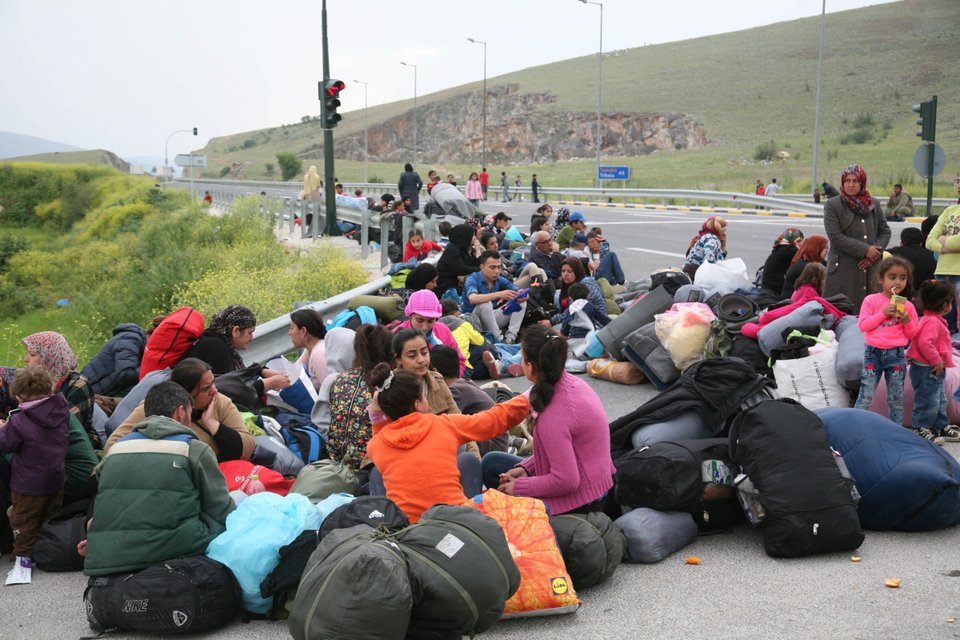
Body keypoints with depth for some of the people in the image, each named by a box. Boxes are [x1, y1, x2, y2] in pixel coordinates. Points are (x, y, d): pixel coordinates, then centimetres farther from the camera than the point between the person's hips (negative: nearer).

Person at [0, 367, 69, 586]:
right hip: (56, 479, 5)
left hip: (29, 485, -5)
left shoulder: (19, 422, -21)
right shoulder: (62, 412, -5)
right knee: (50, 518, 20)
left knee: (23, 520, 9)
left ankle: (23, 559, 9)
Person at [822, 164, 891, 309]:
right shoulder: (832, 205, 0)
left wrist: (875, 253, -4)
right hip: (843, 270, -4)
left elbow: (885, 231, 15)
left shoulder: (874, 204, 13)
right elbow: (835, 237, -9)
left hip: (871, 269, 4)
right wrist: (865, 250, -13)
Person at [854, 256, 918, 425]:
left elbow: (912, 334, 10)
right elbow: (862, 325, -8)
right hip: (873, 352, -2)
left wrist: (907, 321, -11)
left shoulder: (907, 306, 5)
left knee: (896, 399, 10)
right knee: (866, 397, 0)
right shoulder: (871, 300, -2)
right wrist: (883, 313, -16)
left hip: (896, 354, 2)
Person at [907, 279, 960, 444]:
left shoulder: (934, 320, 12)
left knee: (939, 400, 20)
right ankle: (921, 429, 5)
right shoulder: (932, 322, -22)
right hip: (927, 370, -11)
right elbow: (925, 343, -32)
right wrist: (937, 361, -23)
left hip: (934, 370, 11)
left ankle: (942, 427, 30)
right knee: (928, 401, -4)